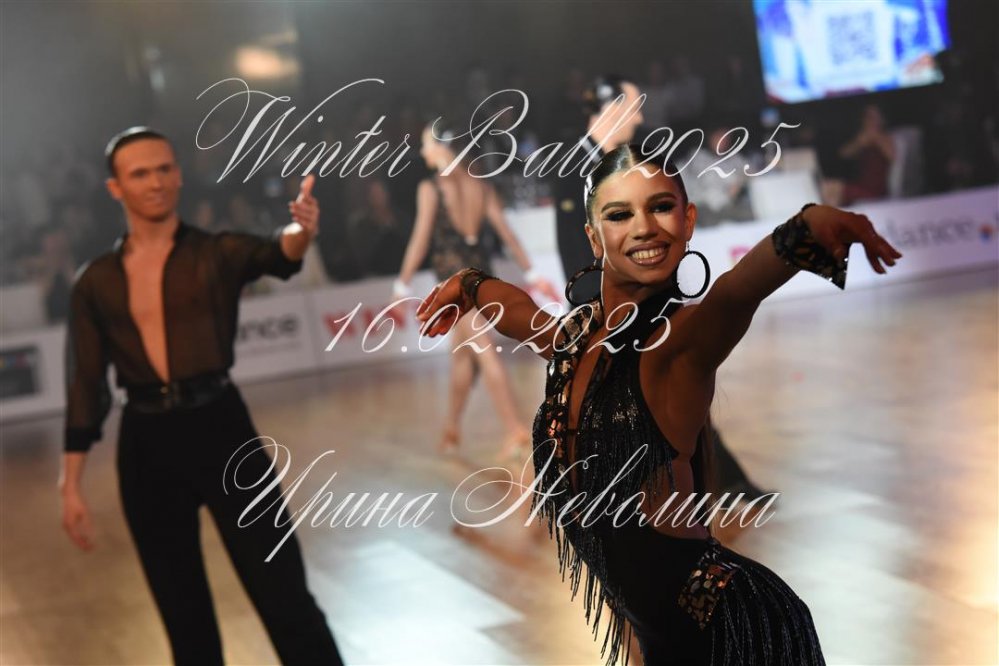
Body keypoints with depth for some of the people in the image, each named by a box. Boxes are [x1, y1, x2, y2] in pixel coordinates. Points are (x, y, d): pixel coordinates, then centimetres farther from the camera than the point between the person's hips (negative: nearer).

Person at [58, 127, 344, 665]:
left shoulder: (218, 253, 0)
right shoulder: (95, 282, 6)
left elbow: (275, 256, -22)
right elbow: (85, 386, 7)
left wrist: (301, 231, -46)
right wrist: (71, 485, 5)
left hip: (219, 429, -2)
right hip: (145, 448, 3)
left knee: (284, 599, -4)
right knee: (183, 613, 13)